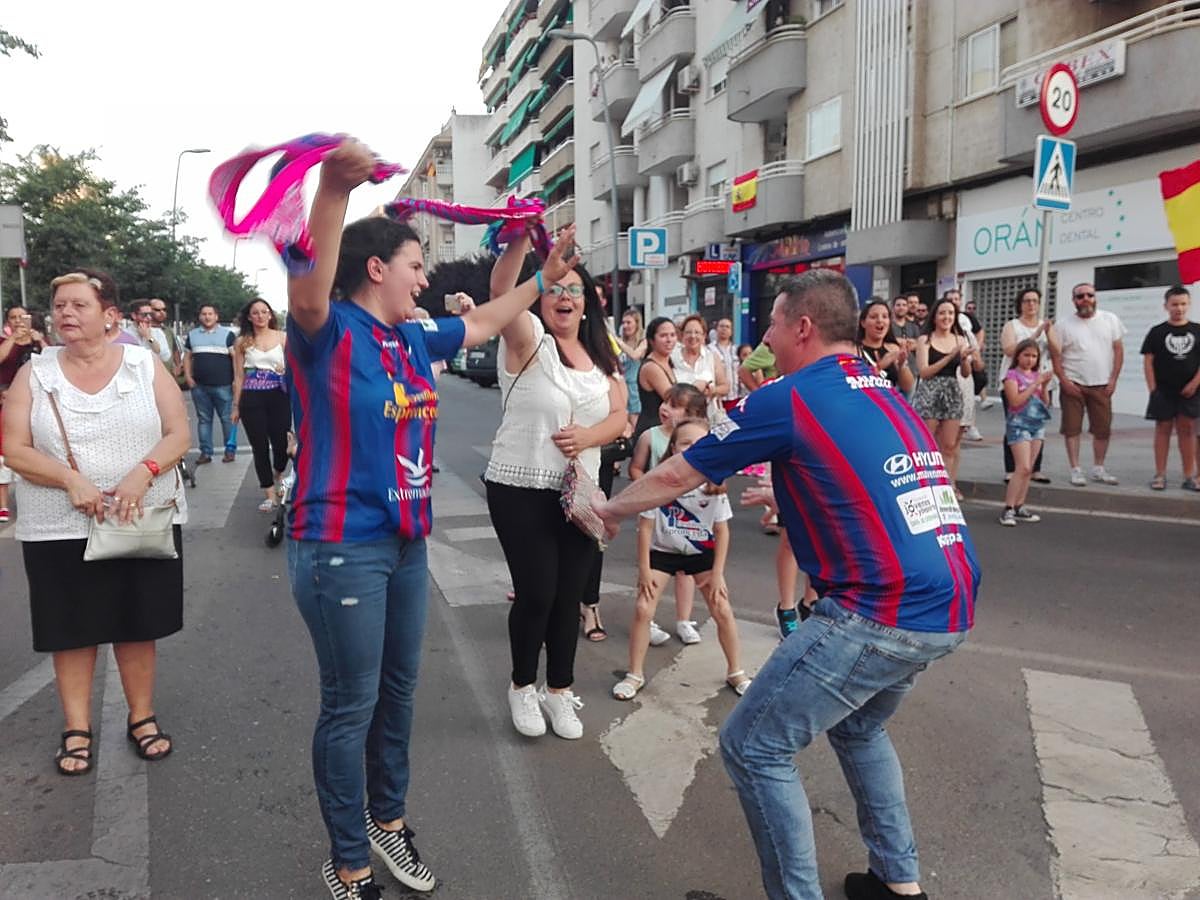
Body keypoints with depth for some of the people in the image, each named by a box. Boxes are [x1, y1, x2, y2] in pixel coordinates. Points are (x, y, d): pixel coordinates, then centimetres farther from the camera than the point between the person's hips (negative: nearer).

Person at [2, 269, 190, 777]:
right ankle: (77, 728, 22)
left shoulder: (145, 366, -1)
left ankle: (142, 717, 25)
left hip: (144, 521, 0)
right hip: (59, 528, 1)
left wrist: (142, 474, -22)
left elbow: (179, 435, -5)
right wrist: (71, 479, -20)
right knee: (72, 629, 8)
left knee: (137, 623, 9)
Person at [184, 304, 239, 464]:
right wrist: (188, 376, 6)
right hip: (199, 386, 4)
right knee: (203, 419, 7)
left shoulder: (227, 334, 3)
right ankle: (205, 452, 12)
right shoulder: (192, 335, 15)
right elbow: (187, 357, 19)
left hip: (223, 385, -4)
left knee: (227, 418, -2)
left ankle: (230, 450, 6)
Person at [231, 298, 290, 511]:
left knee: (281, 443, -3)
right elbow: (239, 376, 8)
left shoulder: (282, 337, 6)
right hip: (252, 398, 1)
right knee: (260, 447, 3)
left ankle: (277, 476, 32)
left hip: (278, 396, -1)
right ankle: (270, 494, 14)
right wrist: (236, 406, 7)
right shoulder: (242, 342, 7)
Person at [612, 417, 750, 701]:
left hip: (702, 552, 1)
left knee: (722, 611, -1)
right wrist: (644, 568, -11)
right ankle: (635, 674, 9)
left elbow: (721, 530, -7)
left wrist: (717, 573, -7)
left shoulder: (713, 484, -16)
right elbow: (645, 526, -12)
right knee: (642, 609, -9)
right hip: (662, 551, -1)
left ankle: (735, 672, 22)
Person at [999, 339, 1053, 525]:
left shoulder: (1037, 375, 12)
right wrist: (1035, 384, -15)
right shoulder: (1012, 375, -5)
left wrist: (1044, 386, -4)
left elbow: (1046, 403, 12)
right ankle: (1008, 509, -13)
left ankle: (1019, 507, 14)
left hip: (1037, 424, 7)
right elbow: (1015, 401, -17)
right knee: (1023, 468, -15)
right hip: (1018, 424, -6)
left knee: (1028, 469, 8)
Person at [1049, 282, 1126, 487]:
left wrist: (1113, 380, -2)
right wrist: (1064, 381, -10)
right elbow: (1055, 355, -2)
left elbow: (1118, 350, 5)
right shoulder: (1063, 323, -1)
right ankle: (1075, 470, 8)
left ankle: (1098, 469, 20)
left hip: (1101, 385, 2)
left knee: (1103, 429, 7)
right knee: (1071, 428, 0)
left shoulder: (1110, 320, 5)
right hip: (1073, 384, -2)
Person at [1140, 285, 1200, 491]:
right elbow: (1148, 361, -1)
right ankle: (1160, 475, 8)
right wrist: (1152, 388, -6)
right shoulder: (1157, 332, 1)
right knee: (1163, 429, 4)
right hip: (1163, 391, -1)